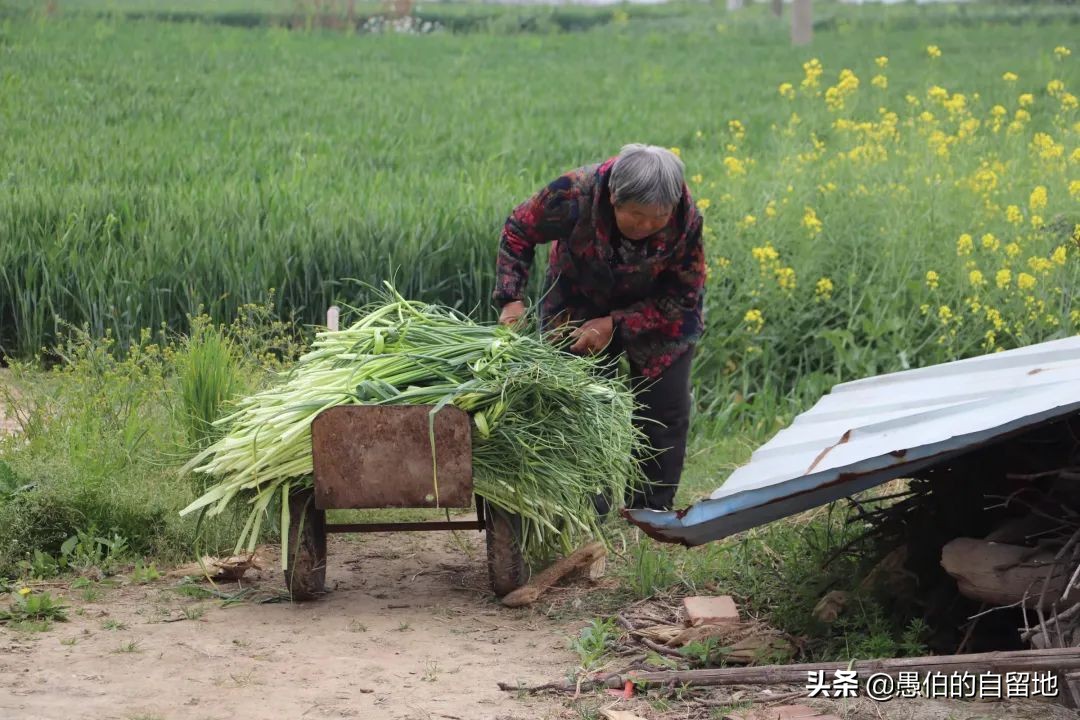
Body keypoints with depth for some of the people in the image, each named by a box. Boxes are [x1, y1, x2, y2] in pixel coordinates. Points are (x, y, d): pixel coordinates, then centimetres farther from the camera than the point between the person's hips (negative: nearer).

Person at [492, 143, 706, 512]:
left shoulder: (686, 220, -32)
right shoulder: (572, 195, -35)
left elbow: (684, 297, -20)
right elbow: (518, 230, -15)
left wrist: (616, 325, -29)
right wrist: (511, 298, -26)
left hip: (658, 313, 0)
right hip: (578, 304, 0)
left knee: (665, 409, -3)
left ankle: (651, 508, 13)